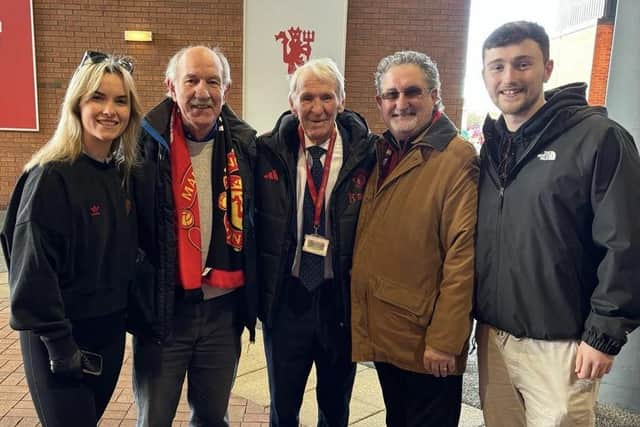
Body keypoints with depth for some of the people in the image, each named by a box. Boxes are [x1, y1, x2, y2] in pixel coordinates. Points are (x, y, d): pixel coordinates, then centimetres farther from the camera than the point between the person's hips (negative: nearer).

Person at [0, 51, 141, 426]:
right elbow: (33, 270, -19)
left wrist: (127, 315, 8)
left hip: (111, 330, 6)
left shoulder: (124, 174, 2)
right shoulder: (52, 176, -18)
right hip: (61, 339, -6)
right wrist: (61, 346, -18)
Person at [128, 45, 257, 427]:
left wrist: (251, 297, 7)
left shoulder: (244, 144, 1)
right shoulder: (145, 144, -9)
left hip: (224, 309, 3)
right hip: (162, 309, -2)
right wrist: (136, 293, -6)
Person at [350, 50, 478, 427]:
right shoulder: (382, 154, 8)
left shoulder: (457, 158, -16)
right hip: (383, 333, 7)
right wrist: (359, 314, 8)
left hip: (426, 340, -7)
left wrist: (444, 340, -19)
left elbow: (463, 257, -20)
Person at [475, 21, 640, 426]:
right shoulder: (490, 148, 7)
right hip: (492, 335, 5)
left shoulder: (599, 138, -10)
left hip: (559, 344, -5)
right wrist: (473, 315, 10)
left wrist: (604, 335, -13)